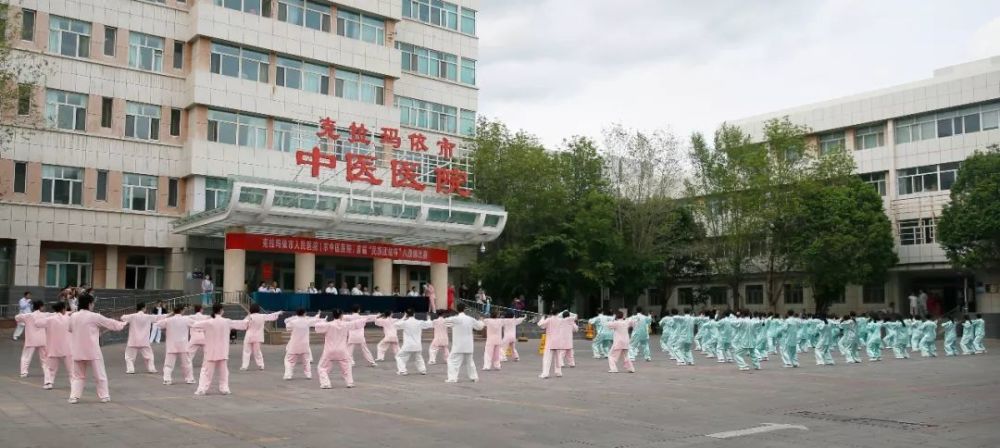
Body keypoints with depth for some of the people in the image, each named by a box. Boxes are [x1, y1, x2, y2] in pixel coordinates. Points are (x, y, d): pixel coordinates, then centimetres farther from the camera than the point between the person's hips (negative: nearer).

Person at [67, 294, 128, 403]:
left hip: (77, 351, 4)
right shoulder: (94, 317, -12)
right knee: (100, 375, 8)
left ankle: (74, 396, 6)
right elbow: (110, 323, 0)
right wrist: (123, 324, 16)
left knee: (78, 375, 16)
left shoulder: (73, 316, 2)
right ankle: (104, 396, 12)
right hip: (92, 351, -4)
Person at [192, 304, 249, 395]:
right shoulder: (227, 322, -4)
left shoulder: (208, 322, -12)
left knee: (206, 371, 4)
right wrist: (247, 321, 31)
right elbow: (239, 324, 11)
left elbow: (195, 325, -1)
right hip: (223, 351, 2)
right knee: (223, 371, 13)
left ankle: (202, 389, 0)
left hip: (210, 352, -1)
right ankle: (224, 388, 13)